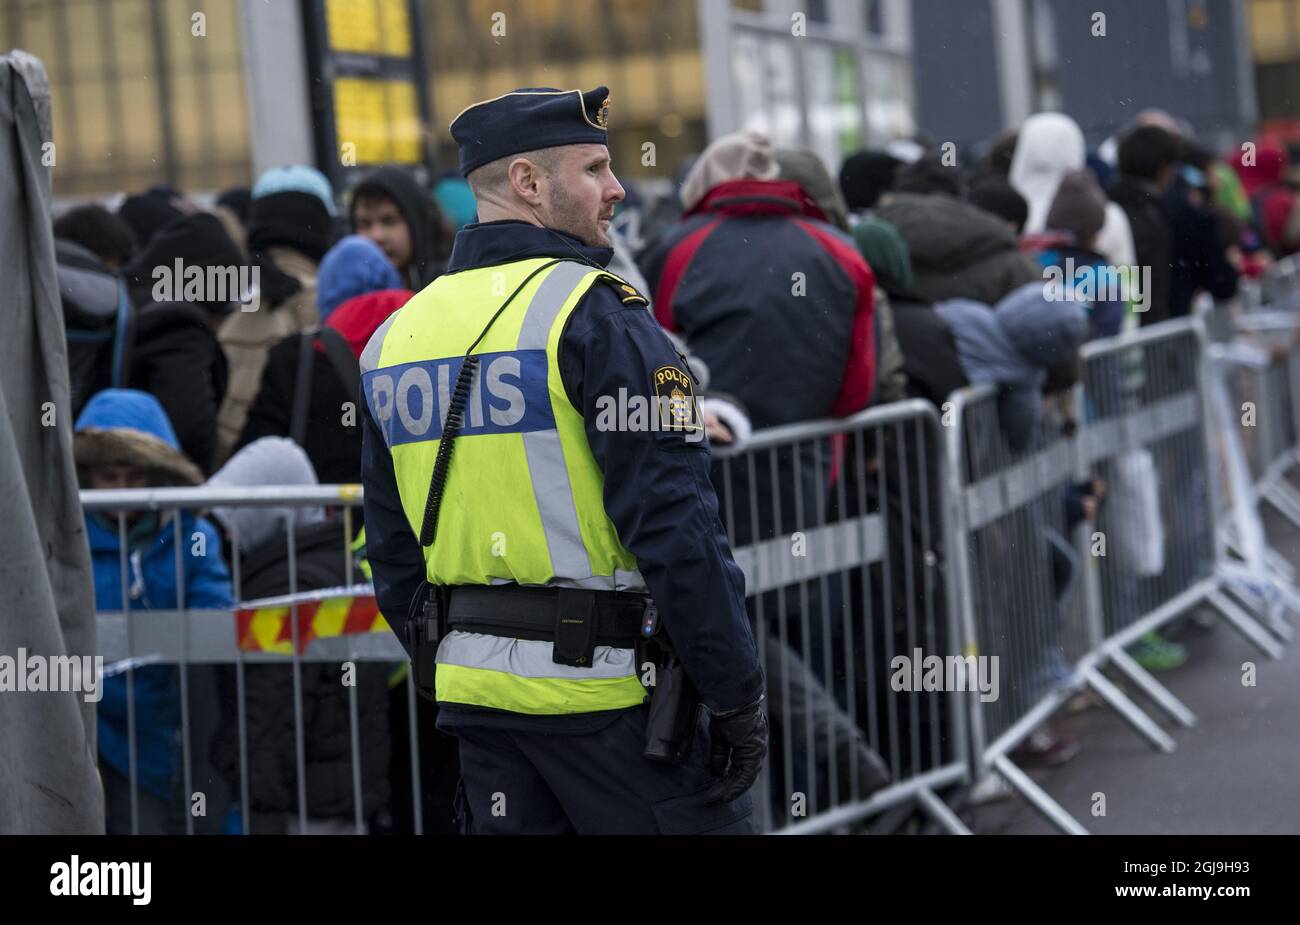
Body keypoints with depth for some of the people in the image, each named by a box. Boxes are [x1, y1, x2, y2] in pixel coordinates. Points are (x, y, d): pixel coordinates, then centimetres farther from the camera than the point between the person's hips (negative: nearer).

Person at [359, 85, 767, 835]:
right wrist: (739, 693, -12)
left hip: (474, 689, 7)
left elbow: (393, 551, 15)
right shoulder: (594, 313, -12)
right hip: (604, 683, -7)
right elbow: (674, 523, -17)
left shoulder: (396, 332, 11)